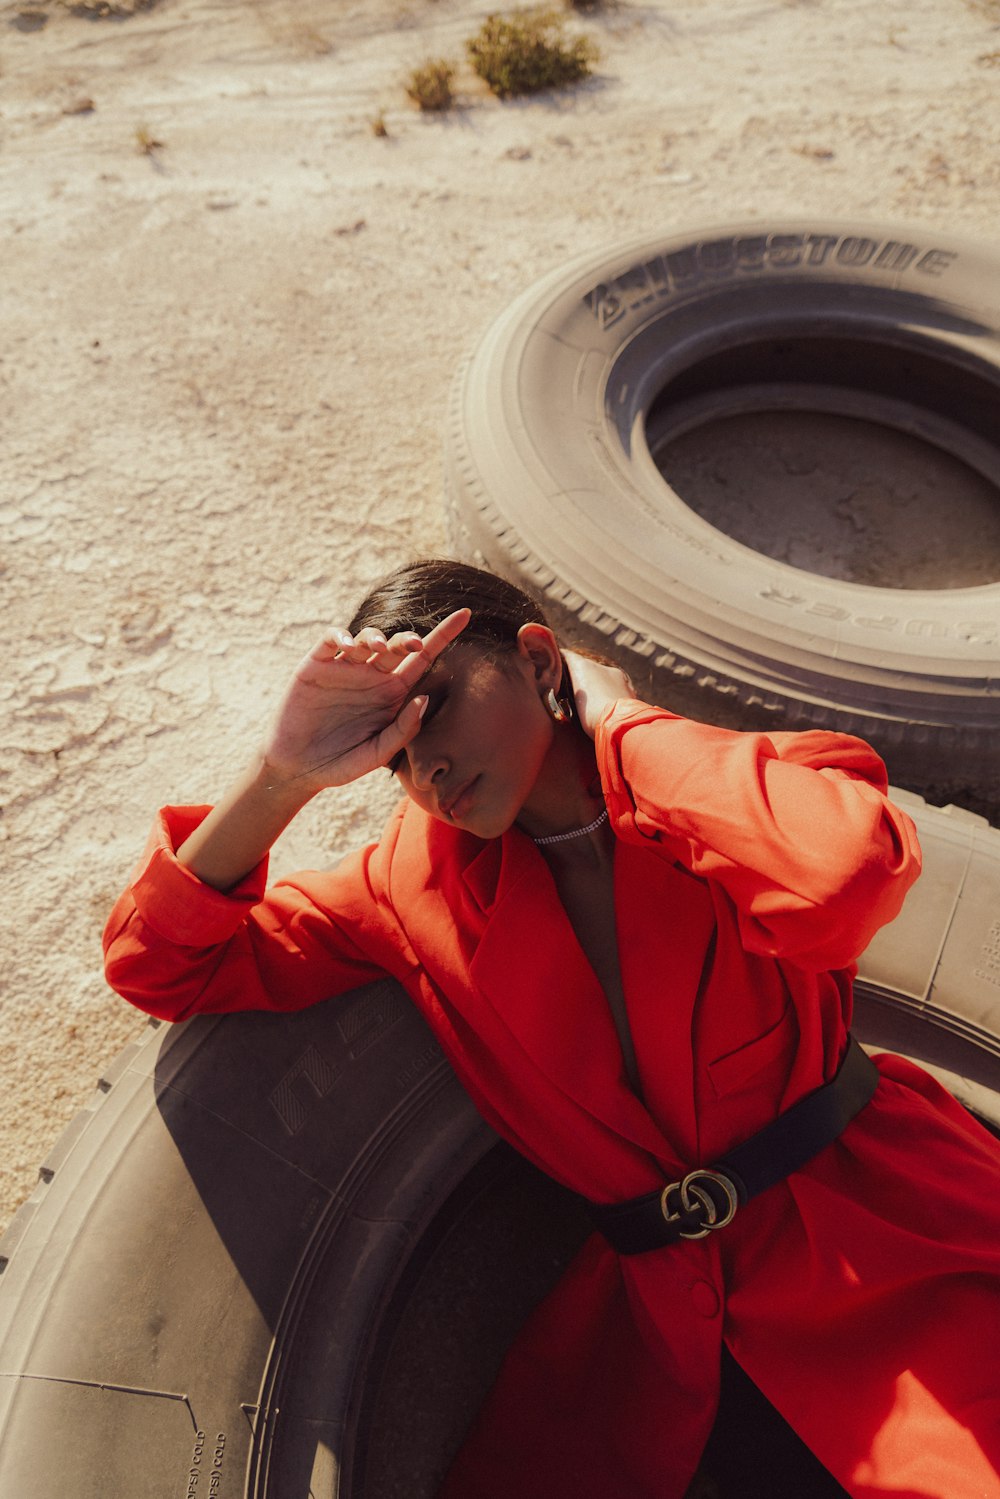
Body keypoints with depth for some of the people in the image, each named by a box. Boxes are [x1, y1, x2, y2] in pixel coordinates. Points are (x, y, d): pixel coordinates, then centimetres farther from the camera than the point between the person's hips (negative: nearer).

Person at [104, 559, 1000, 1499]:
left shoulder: (725, 793, -8)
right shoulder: (420, 880, 0)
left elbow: (852, 870, -32)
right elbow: (160, 964, -1)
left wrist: (617, 719, -19)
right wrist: (286, 773, -15)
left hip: (878, 1221, -1)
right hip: (662, 1294, 3)